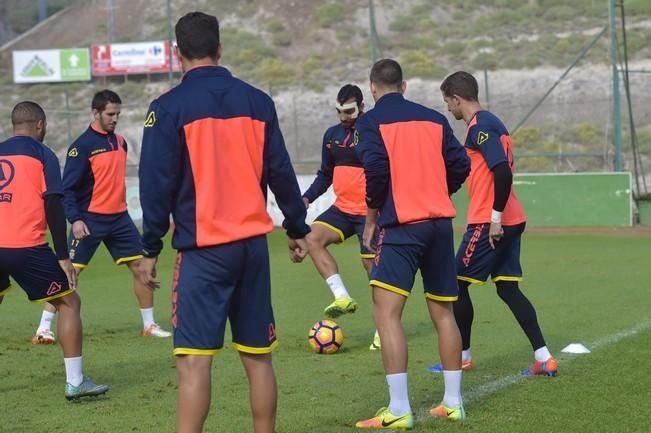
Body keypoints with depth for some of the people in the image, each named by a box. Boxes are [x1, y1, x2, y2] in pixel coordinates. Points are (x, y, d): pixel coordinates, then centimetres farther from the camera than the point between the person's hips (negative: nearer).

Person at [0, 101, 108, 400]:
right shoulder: (42, 155, 1)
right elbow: (53, 207, -6)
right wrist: (63, 257, -4)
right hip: (27, 248, -5)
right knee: (69, 303, 9)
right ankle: (75, 382, 3)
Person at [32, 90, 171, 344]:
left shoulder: (120, 142, 9)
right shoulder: (82, 146, -12)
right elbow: (68, 187, -14)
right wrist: (75, 219, -24)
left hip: (119, 218, 6)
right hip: (90, 219, -6)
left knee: (142, 266, 4)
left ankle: (149, 325, 15)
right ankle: (44, 328, -4)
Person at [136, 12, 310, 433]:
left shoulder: (169, 107, -6)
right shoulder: (256, 101, 5)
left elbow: (158, 184, -6)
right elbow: (280, 172, 8)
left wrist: (151, 249, 0)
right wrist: (298, 230, 18)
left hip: (203, 248, -4)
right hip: (253, 244, 4)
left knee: (194, 361, -7)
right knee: (258, 357, 12)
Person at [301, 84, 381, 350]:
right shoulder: (332, 135, 11)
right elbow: (325, 175, 19)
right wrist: (307, 198, 4)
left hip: (369, 213, -6)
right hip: (341, 209, 6)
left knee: (372, 263, -5)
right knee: (313, 237, -17)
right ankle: (342, 298, -16)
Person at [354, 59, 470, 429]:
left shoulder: (372, 121, -1)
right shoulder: (434, 119, 13)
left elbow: (376, 169, -14)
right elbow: (460, 166, 7)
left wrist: (372, 216, 0)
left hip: (401, 224, -6)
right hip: (441, 224, 6)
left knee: (386, 312, -7)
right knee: (443, 312, 14)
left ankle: (399, 410, -15)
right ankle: (453, 403, 18)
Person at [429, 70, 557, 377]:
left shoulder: (480, 126, -14)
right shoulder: (490, 123, 17)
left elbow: (502, 173, -23)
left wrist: (495, 217, -21)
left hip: (489, 223, -9)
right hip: (511, 221, 9)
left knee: (458, 283, 3)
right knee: (508, 288, 9)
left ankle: (462, 357, 12)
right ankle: (543, 359, 2)